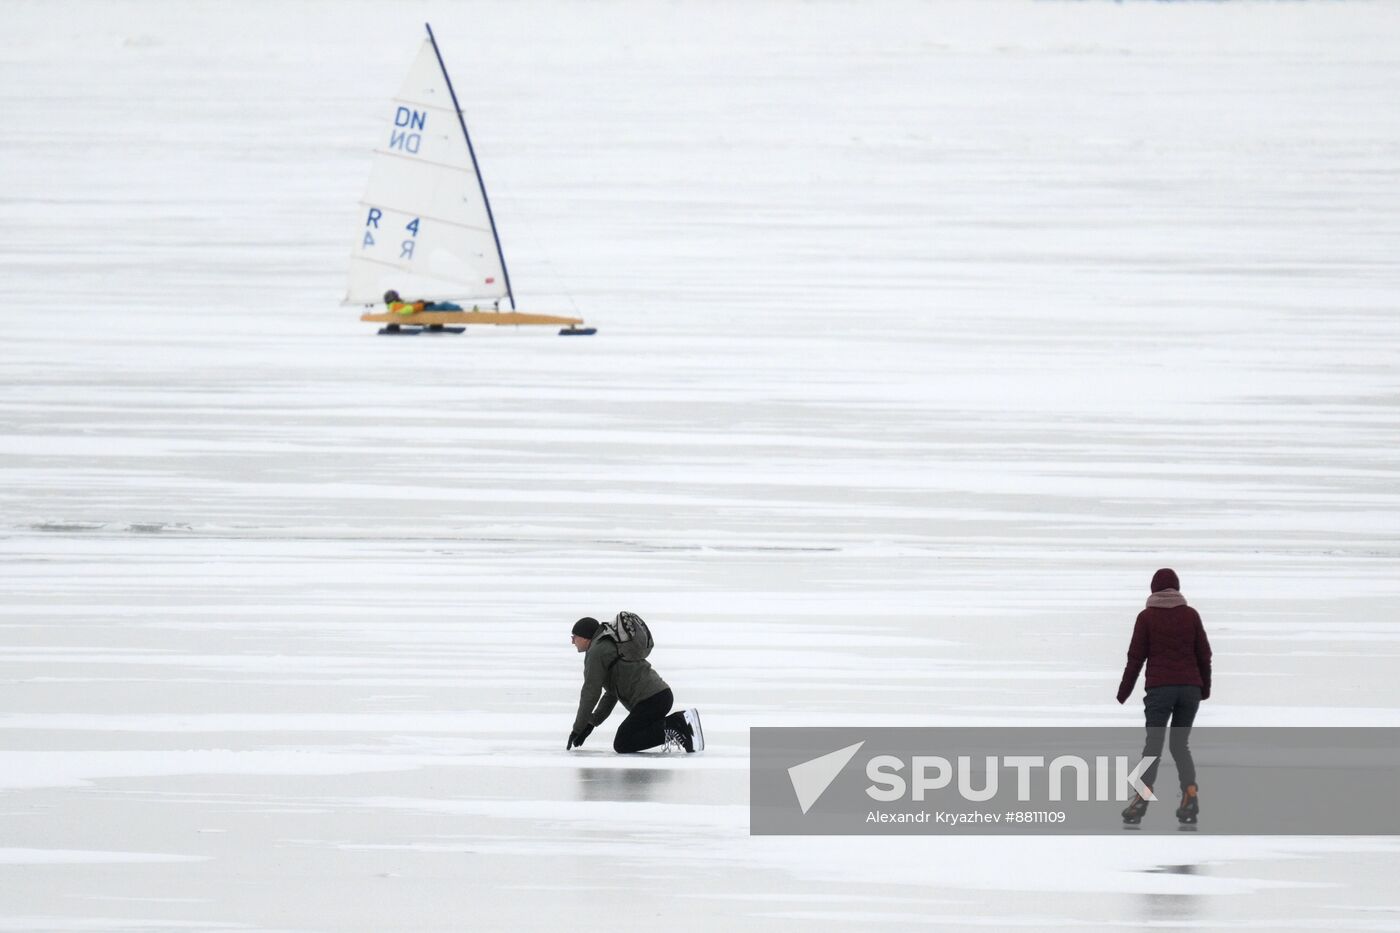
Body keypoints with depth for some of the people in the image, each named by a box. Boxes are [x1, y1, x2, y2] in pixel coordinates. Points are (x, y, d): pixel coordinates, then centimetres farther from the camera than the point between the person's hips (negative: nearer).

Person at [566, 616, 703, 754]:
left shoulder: (597, 652, -6)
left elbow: (591, 693, -9)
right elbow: (612, 693, 28)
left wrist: (577, 729, -1)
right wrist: (592, 722, 23)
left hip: (650, 701, -10)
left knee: (621, 745, -8)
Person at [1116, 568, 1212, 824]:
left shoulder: (1147, 617, 0)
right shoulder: (1191, 615, 7)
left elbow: (1136, 657, 0)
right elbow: (1204, 654, 11)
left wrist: (1124, 691, 8)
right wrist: (1205, 687, 23)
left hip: (1160, 688, -3)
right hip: (1190, 688, 3)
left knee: (1153, 744, -4)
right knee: (1180, 744, 12)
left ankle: (1142, 799, -20)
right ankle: (1190, 795, -6)